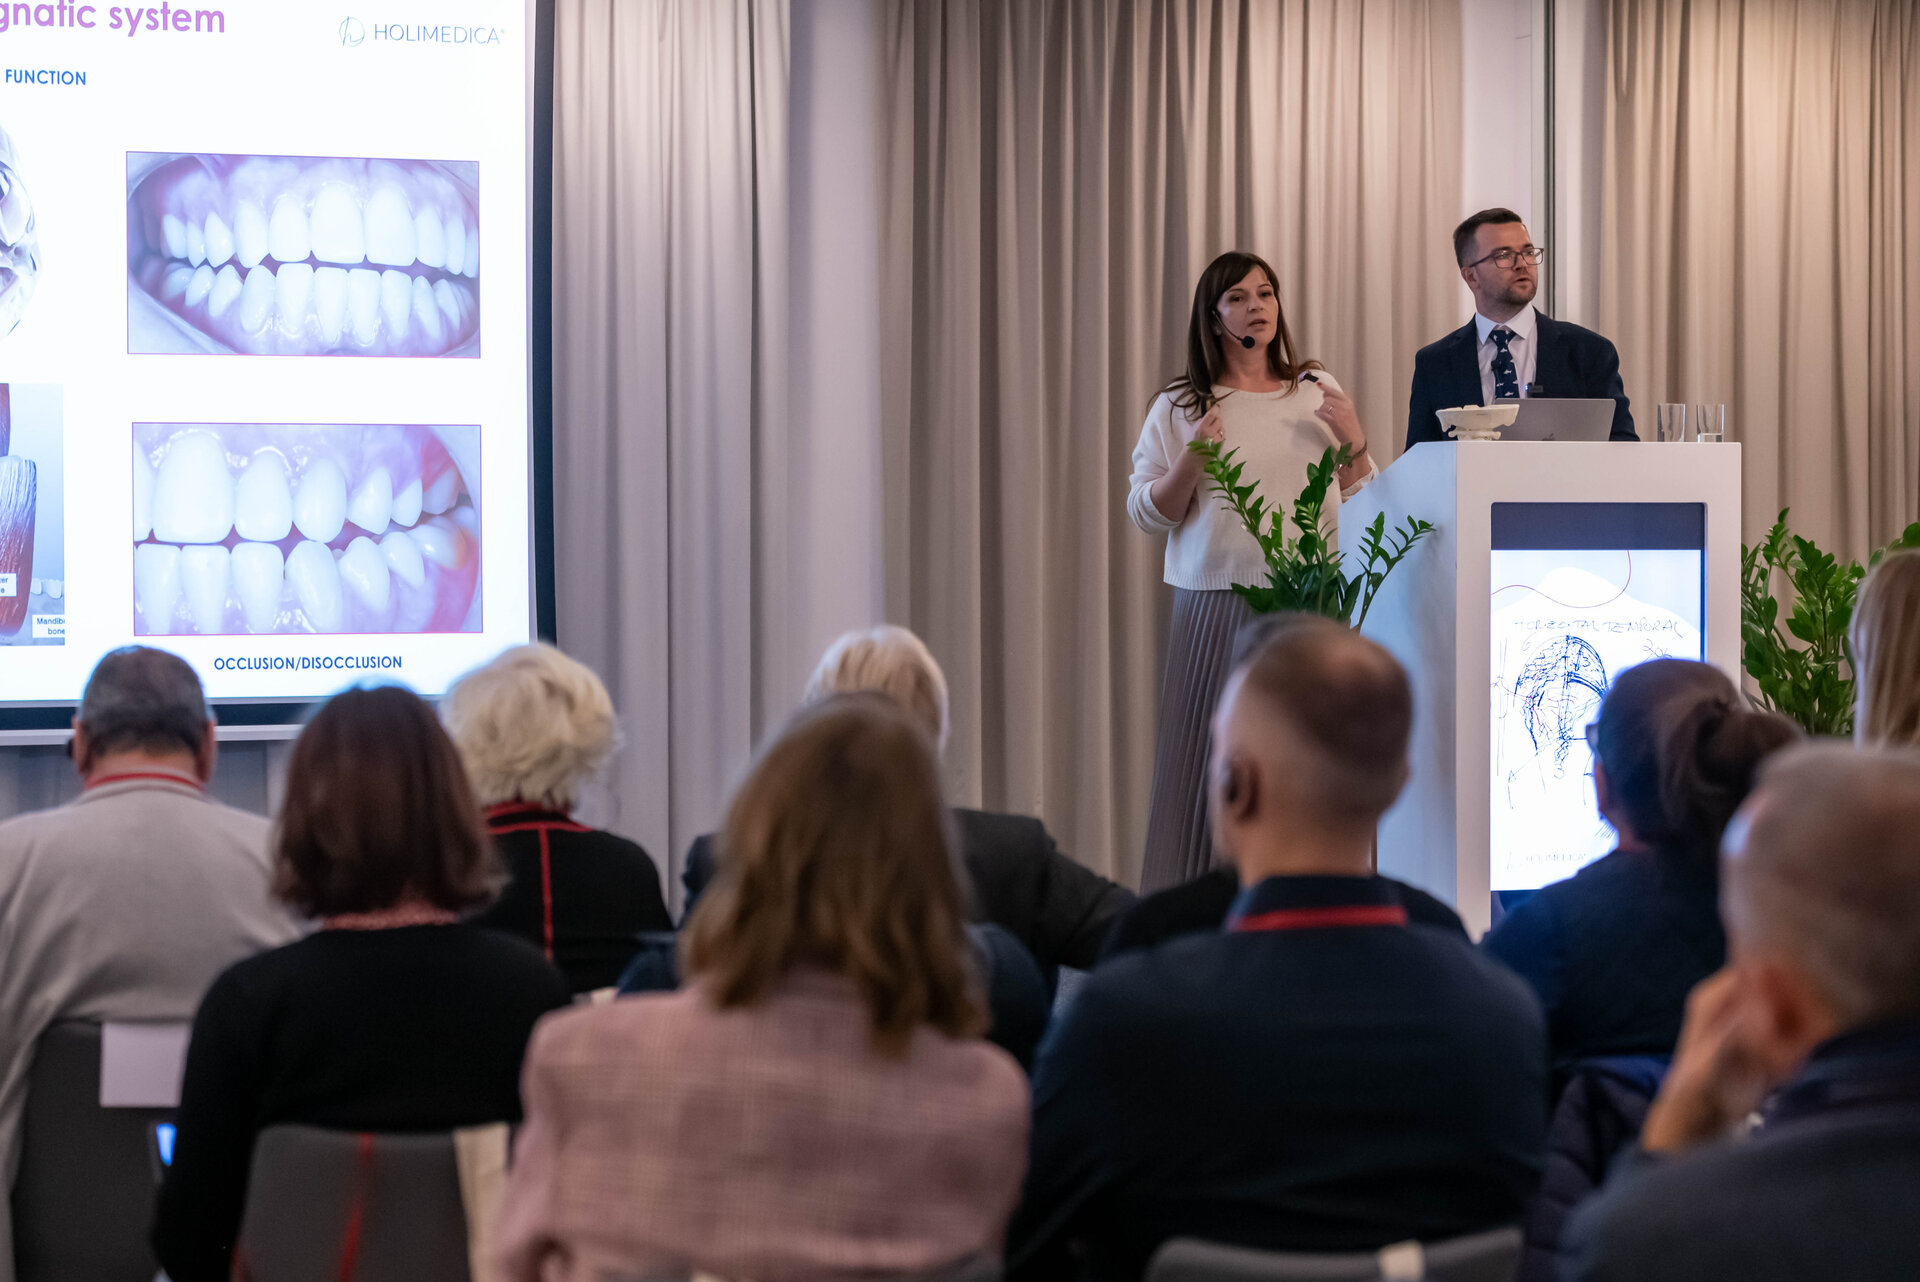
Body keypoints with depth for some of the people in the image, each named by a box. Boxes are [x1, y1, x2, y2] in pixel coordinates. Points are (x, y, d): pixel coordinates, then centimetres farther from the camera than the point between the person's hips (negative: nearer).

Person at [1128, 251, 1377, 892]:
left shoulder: (1317, 391, 12)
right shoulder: (1179, 406, 6)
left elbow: (1362, 500, 15)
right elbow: (1147, 514, 4)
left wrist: (1354, 442, -3)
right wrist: (1192, 461, -11)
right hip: (1218, 606, -2)